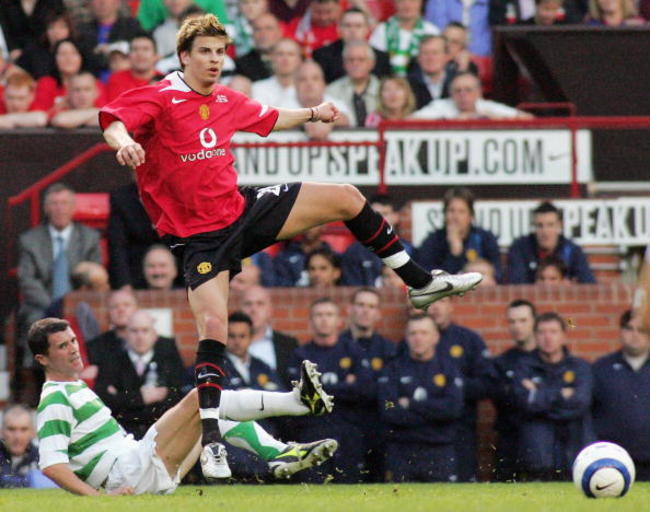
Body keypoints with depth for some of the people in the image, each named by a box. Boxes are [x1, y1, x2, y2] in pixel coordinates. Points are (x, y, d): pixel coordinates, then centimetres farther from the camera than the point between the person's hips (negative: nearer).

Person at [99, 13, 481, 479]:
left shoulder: (226, 101, 7)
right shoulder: (160, 99, -14)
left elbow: (269, 119, 29)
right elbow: (113, 121, -30)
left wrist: (313, 113, 34)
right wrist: (124, 142, -51)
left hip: (243, 210, 7)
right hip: (201, 236, -7)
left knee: (345, 197, 6)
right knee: (213, 326, -22)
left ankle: (420, 283, 19)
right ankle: (210, 438, -17)